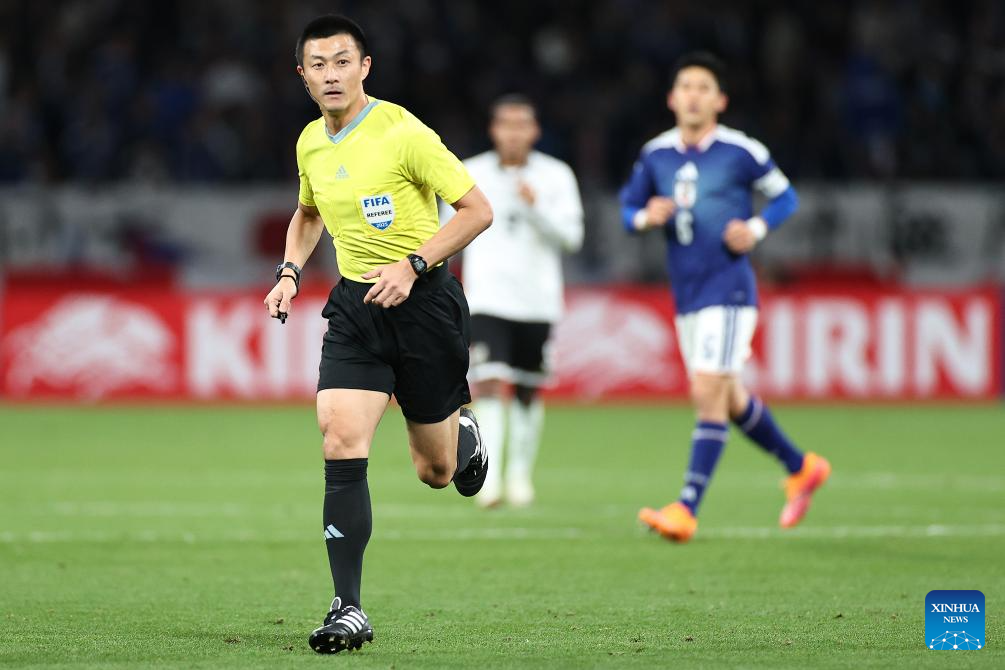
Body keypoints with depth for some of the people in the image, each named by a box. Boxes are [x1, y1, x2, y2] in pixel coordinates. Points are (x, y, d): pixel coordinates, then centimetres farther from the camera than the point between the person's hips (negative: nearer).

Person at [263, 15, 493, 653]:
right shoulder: (310, 144, 5)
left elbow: (478, 210, -13)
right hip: (355, 307, 4)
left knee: (436, 471, 6)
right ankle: (349, 611, -15)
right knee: (342, 444, -16)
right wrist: (290, 274, 10)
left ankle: (464, 433, 46)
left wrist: (412, 265, -21)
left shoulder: (403, 133, -15)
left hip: (424, 301, -4)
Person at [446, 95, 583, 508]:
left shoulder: (556, 176, 1)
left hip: (538, 302, 1)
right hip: (488, 299, -1)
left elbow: (571, 237, -7)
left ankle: (521, 474, 25)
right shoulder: (470, 175, 3)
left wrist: (537, 207, -22)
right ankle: (490, 477, -22)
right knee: (489, 384, -17)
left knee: (528, 392, 8)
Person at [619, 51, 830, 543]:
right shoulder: (655, 155, 5)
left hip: (728, 288, -6)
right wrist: (646, 218, -8)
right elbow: (627, 207, 14)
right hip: (686, 294, 6)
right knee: (730, 400, 16)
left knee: (709, 394, -14)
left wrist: (756, 230, -12)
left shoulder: (741, 152, -6)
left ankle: (687, 510, -15)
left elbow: (785, 196, 5)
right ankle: (801, 468, 36)